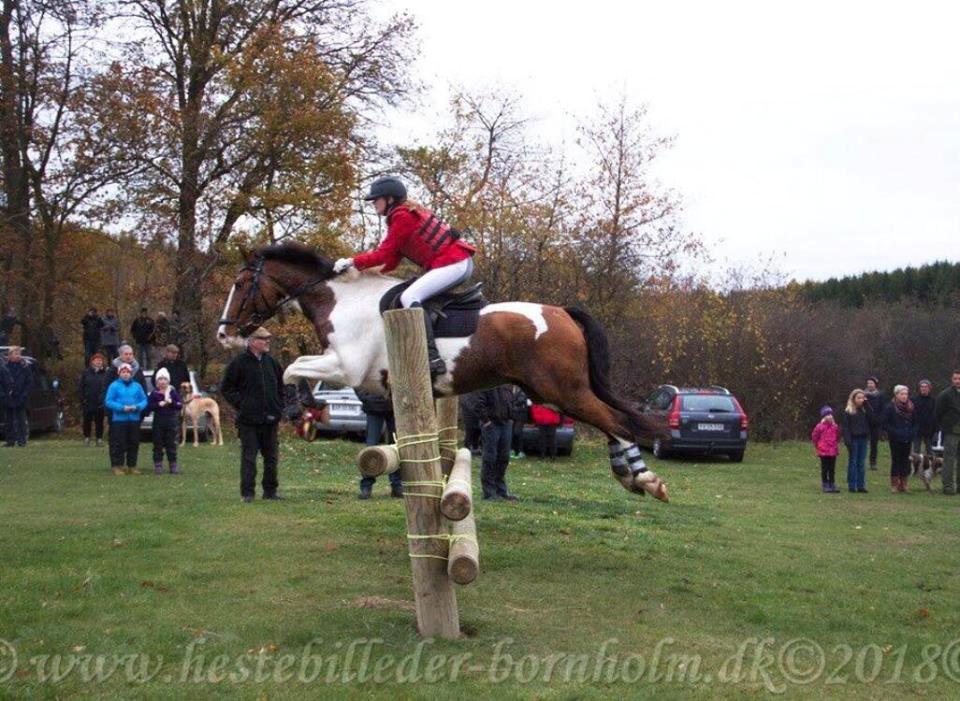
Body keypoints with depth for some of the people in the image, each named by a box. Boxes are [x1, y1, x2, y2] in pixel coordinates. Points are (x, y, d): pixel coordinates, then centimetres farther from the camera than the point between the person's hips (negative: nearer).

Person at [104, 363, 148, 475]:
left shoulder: (137, 386, 8)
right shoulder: (114, 386, -1)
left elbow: (144, 400, 8)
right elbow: (108, 402, -6)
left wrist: (137, 407, -13)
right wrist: (122, 408, -17)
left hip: (134, 419, 4)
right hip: (119, 419, -4)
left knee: (134, 443, 7)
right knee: (119, 444, -4)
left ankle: (132, 466, 17)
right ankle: (117, 466, 2)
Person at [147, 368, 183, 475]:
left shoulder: (173, 392, 4)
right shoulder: (154, 393, 1)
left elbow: (180, 405, 0)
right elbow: (148, 406, -5)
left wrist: (171, 402, -16)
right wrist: (158, 404, -18)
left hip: (171, 421, 1)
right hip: (158, 422, -1)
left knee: (171, 444, 4)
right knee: (158, 444, 2)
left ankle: (173, 465, 10)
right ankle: (158, 465, 7)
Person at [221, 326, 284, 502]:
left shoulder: (271, 362, 9)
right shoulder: (239, 363, -7)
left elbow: (281, 386, 21)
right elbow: (226, 388, -1)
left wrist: (279, 406, 11)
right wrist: (240, 403, -8)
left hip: (270, 418, 5)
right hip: (248, 421, -5)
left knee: (271, 456, 10)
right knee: (249, 457, -4)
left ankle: (270, 490, 19)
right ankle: (247, 493, 0)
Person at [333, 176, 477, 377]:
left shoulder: (402, 216, -10)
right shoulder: (405, 214, 20)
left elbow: (384, 254, -12)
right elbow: (392, 261, 16)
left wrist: (352, 262, -3)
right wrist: (361, 269, 9)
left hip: (454, 263, -11)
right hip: (456, 263, 11)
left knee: (409, 297, -22)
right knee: (410, 297, 21)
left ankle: (433, 357, -34)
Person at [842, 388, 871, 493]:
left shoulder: (865, 410, 9)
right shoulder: (848, 412, -4)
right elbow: (846, 427, -6)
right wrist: (847, 441, -15)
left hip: (863, 439, 4)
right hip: (854, 439, -4)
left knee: (861, 463, 6)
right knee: (853, 462, 2)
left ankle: (861, 485, 10)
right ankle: (852, 486, 6)